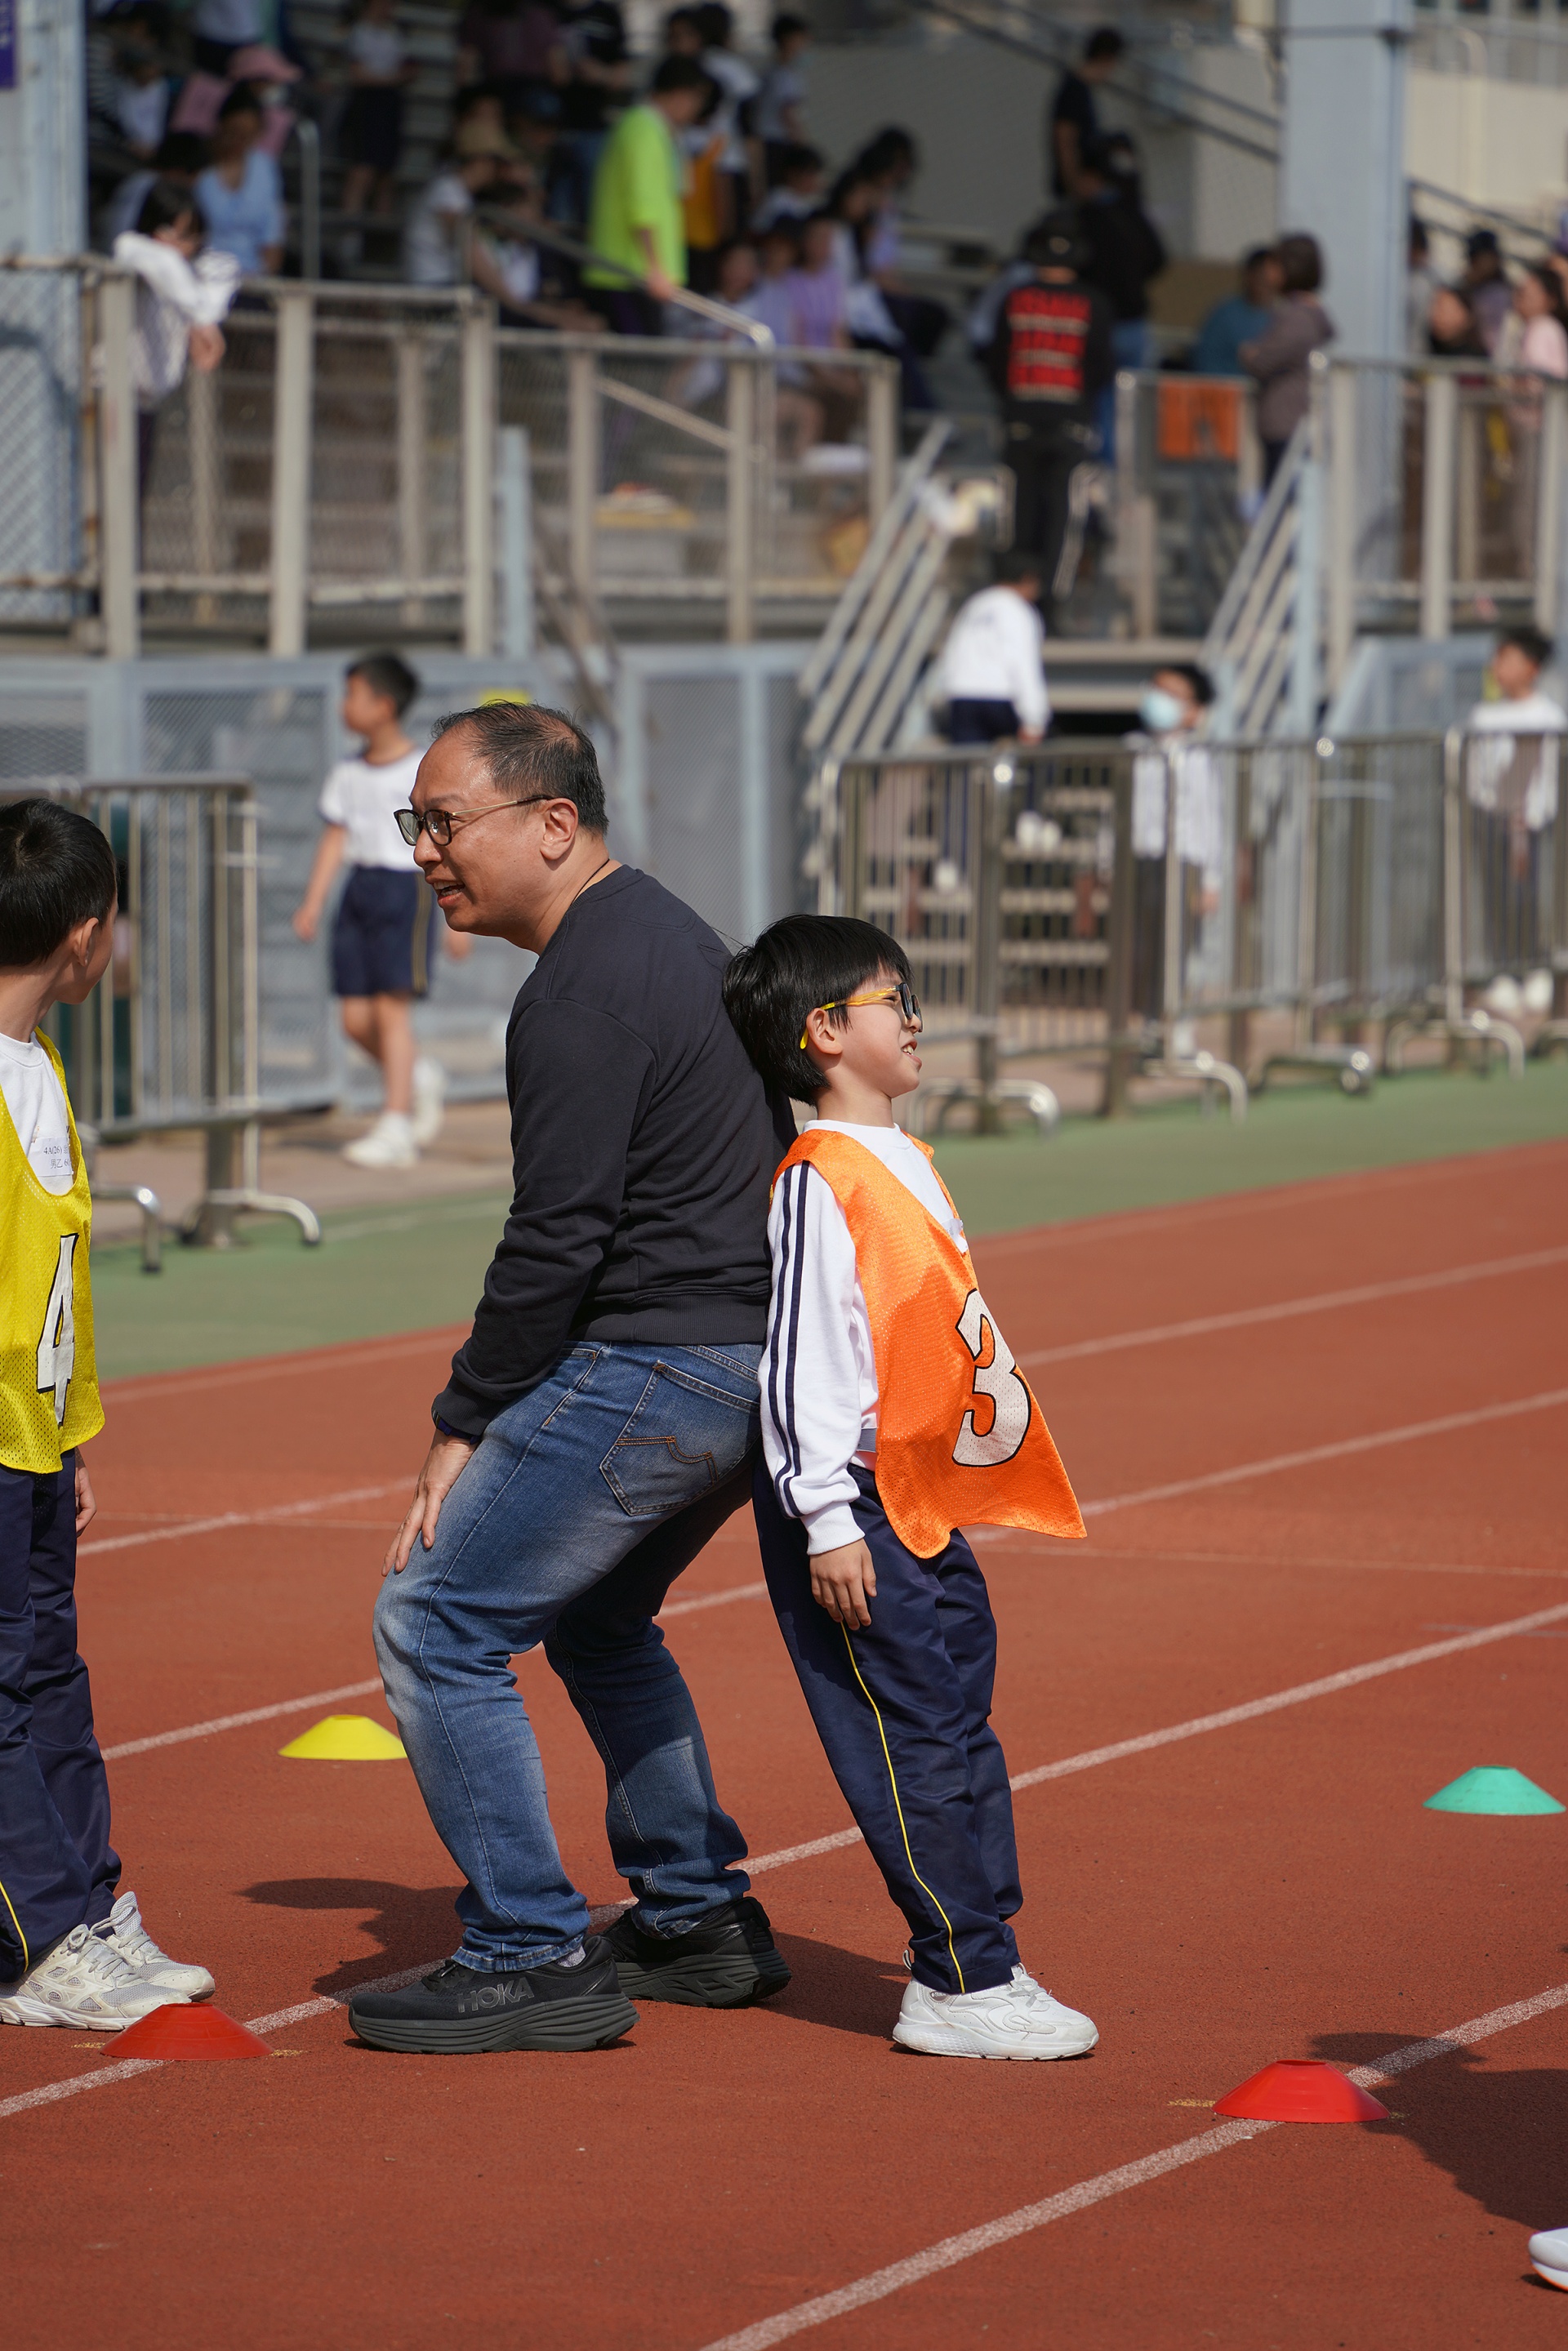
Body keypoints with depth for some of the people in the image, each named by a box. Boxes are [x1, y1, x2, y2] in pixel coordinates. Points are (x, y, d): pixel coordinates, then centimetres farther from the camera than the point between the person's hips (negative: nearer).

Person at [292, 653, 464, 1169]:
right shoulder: (348, 774, 12)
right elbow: (335, 840, 12)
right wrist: (313, 902, 3)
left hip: (405, 887, -6)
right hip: (359, 888, 6)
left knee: (391, 1007, -10)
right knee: (356, 1018, 1)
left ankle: (395, 1129, -7)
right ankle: (419, 1080, 28)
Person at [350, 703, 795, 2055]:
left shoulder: (581, 997, -18)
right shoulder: (669, 932, 14)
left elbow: (556, 1237, -20)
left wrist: (465, 1423, -12)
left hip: (655, 1370, -11)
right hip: (753, 1353, 11)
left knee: (435, 1627, -6)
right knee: (594, 1617, 27)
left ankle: (531, 1963, -3)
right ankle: (702, 1926, 31)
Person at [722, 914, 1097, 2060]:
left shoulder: (906, 1165, 14)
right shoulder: (819, 1184, -15)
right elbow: (800, 1359, -19)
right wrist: (828, 1522, -21)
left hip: (932, 1511, 10)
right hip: (860, 1510, -9)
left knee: (959, 1738, 12)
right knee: (913, 1748, -6)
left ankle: (984, 1968, 18)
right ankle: (959, 1986, -3)